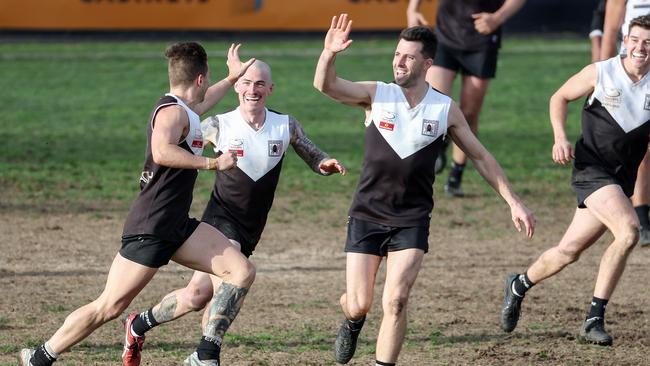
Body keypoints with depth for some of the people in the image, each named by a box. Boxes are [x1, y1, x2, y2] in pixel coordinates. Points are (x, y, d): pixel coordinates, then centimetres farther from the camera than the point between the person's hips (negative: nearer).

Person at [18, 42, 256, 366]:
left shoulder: (182, 108, 16)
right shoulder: (172, 111, -14)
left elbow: (201, 104, 43)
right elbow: (162, 151, -35)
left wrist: (232, 77, 53)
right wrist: (212, 163, -30)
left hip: (177, 228, 10)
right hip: (150, 229, -10)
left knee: (242, 272, -2)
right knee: (109, 307, -10)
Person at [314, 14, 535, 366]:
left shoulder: (446, 110, -1)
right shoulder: (376, 95, -4)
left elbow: (480, 157, 8)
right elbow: (325, 85, -17)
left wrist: (513, 202, 6)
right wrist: (329, 53, -37)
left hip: (411, 221, 0)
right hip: (367, 215, 0)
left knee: (395, 301, -15)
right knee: (357, 306, 2)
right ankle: (353, 323, 40)